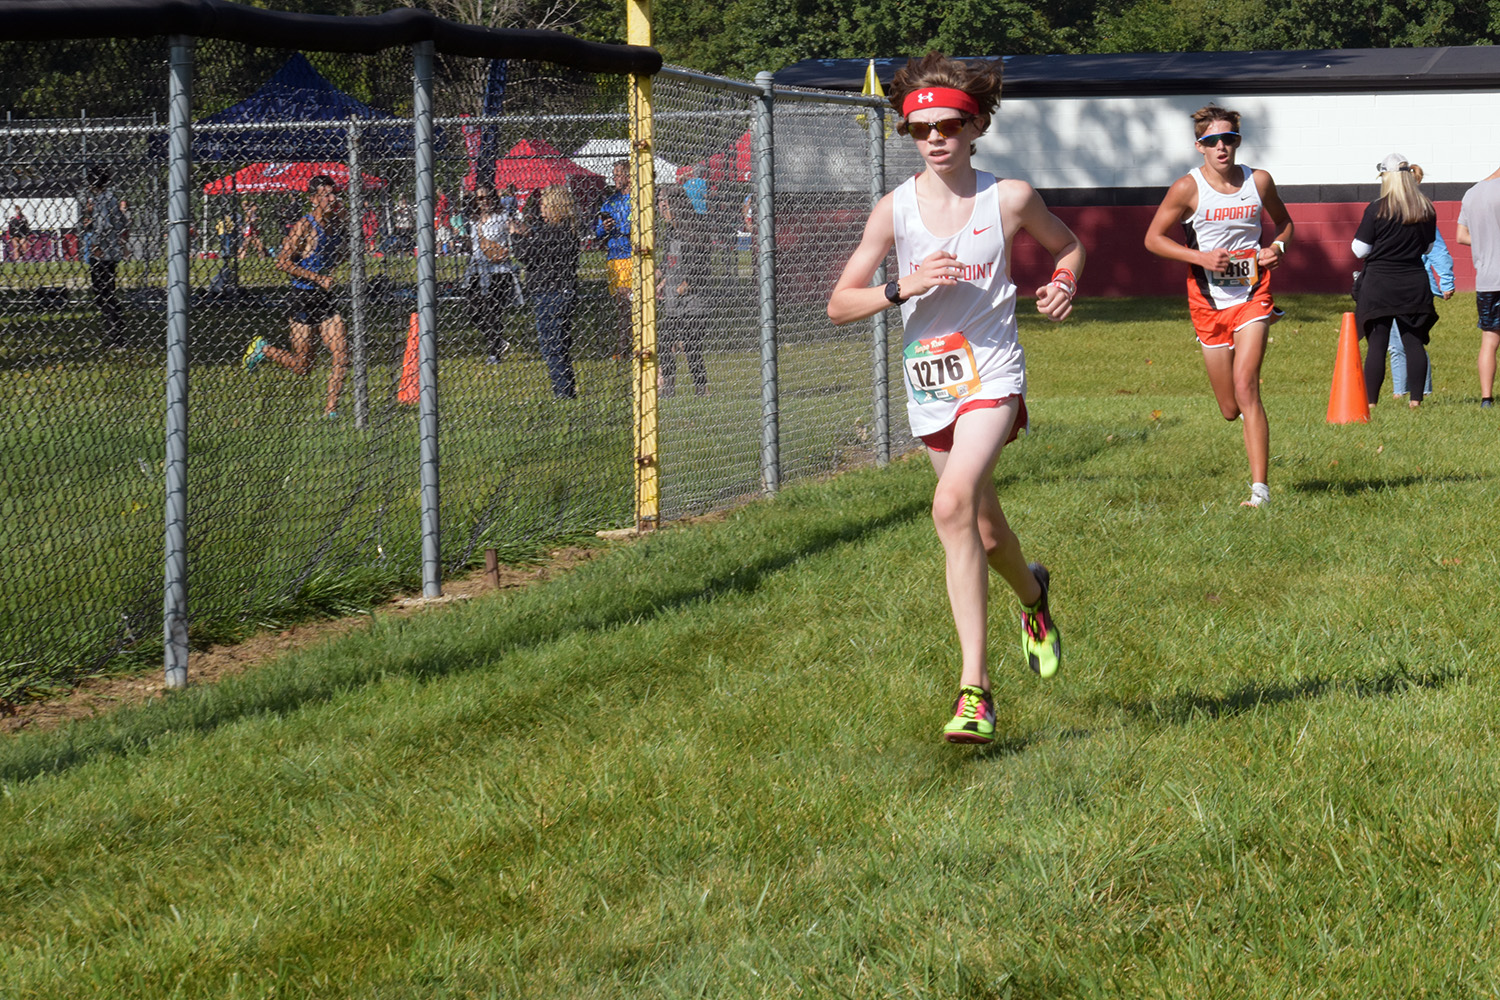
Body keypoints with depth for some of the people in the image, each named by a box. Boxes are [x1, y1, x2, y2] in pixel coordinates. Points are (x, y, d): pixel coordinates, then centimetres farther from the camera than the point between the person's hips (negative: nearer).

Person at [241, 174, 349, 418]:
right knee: (302, 366, 3)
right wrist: (317, 278, -22)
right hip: (302, 299, -6)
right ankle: (262, 349, 28)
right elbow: (282, 261, -20)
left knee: (342, 357, -6)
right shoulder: (304, 226, -15)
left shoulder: (336, 222, 7)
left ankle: (331, 411, 3)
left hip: (326, 297, 6)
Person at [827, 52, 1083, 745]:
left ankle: (973, 689, -25)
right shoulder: (895, 210, 0)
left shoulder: (1009, 198, -2)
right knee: (984, 532, 15)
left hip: (991, 376, -4)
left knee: (953, 506, -26)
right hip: (929, 383, 4)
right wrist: (903, 288, -15)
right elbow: (839, 304, 2)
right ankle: (1032, 594, 51)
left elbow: (1067, 245, 18)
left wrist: (1063, 285, -3)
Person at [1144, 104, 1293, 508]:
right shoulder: (1188, 188, -6)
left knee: (1245, 386, -20)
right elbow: (1153, 238, -1)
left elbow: (1283, 222, 19)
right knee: (1230, 410, 7)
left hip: (1252, 296, 0)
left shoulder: (1258, 181, 1)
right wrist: (1199, 257, -14)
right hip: (1209, 301, 0)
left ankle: (1260, 487, -21)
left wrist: (1277, 247, -3)